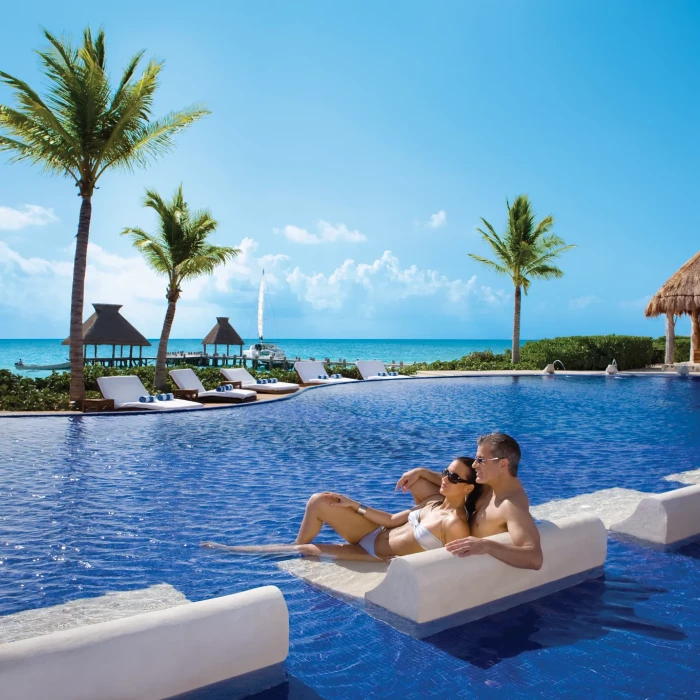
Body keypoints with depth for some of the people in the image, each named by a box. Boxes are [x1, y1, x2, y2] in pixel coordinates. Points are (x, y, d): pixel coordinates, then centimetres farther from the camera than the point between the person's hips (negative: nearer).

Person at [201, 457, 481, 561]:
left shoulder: (455, 524, -25)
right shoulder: (435, 499, 0)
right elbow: (392, 520, 6)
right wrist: (355, 506, 4)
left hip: (379, 558, -7)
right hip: (377, 536, 7)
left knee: (307, 550, -9)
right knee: (319, 501, -2)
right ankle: (297, 545, 19)